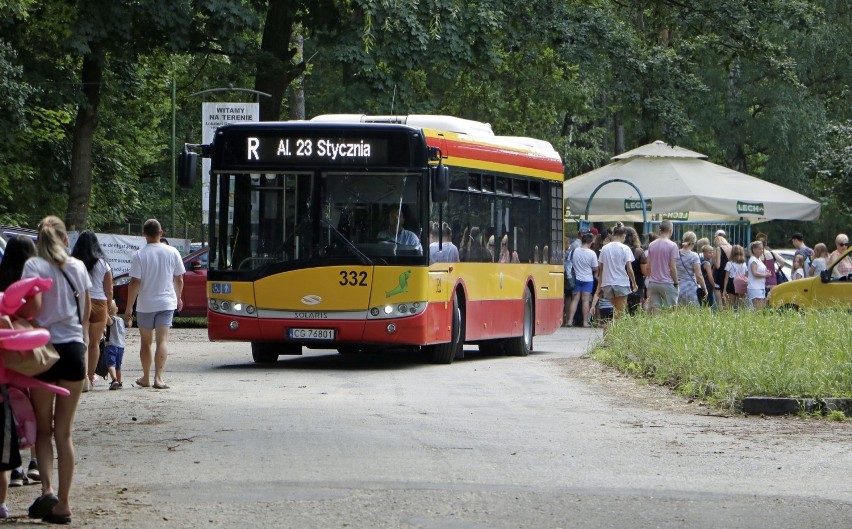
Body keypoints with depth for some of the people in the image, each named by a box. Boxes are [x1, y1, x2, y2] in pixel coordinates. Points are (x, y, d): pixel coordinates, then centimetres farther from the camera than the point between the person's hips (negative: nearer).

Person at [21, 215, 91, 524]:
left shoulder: (34, 266, -5)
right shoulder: (78, 267, 8)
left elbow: (34, 304, -17)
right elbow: (87, 311, 11)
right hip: (74, 348, 3)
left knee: (43, 428, 8)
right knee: (64, 431, 8)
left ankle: (47, 489, -13)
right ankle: (63, 504, 5)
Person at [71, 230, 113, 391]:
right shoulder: (103, 264, -1)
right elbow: (109, 291, 3)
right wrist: (108, 308, 16)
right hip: (99, 304, 2)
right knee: (94, 343, 14)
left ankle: (84, 376, -17)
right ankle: (90, 377, 25)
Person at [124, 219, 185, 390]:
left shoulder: (139, 255, -10)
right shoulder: (172, 253, -2)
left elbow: (134, 283, -12)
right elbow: (179, 280, 6)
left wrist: (129, 308, -7)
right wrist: (178, 298, 23)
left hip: (145, 305, -1)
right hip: (167, 303, 1)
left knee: (146, 342, 13)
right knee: (162, 340, -4)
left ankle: (146, 378, 23)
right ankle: (158, 377, -18)